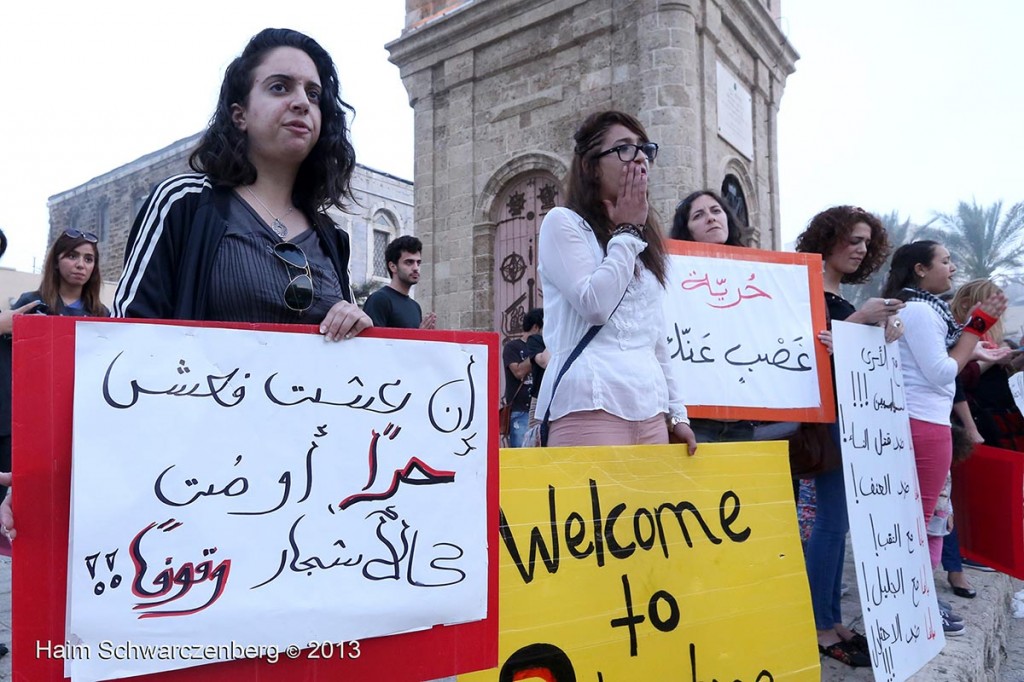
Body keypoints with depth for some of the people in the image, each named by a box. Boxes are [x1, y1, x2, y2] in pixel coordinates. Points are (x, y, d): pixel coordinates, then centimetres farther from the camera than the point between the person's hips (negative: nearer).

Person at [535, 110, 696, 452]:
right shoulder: (563, 222, 1)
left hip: (650, 409, 7)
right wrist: (627, 232, -2)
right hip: (591, 404, -6)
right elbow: (595, 305, -14)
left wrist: (676, 411, 15)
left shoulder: (645, 238, 22)